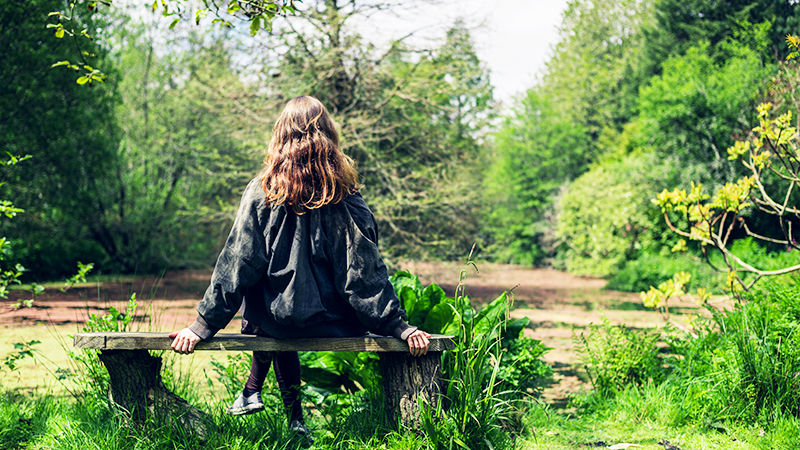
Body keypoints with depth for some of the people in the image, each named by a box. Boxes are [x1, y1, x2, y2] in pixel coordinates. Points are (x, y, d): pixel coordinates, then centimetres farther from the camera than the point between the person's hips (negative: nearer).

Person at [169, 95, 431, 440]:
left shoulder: (263, 192, -10)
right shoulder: (345, 197, -8)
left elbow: (235, 266, -11)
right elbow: (365, 272, -10)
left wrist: (204, 325, -7)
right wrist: (399, 326, -5)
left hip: (279, 320, -1)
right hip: (333, 322, 1)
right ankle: (253, 390, 30)